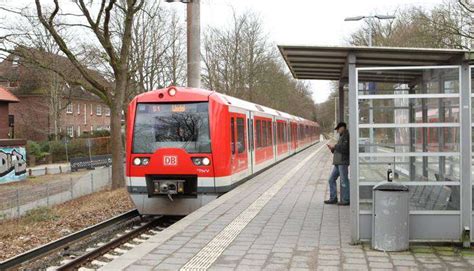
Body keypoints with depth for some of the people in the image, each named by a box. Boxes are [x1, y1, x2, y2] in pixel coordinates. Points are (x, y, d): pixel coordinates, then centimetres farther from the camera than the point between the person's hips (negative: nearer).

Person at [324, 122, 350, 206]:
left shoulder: (346, 136, -7)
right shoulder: (342, 136, 23)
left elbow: (344, 148, -20)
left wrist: (335, 146, -8)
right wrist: (332, 149, 8)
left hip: (343, 162, -10)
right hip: (338, 162, 10)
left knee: (344, 181, -5)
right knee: (331, 179, 10)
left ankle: (346, 200, 0)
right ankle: (333, 198, 15)